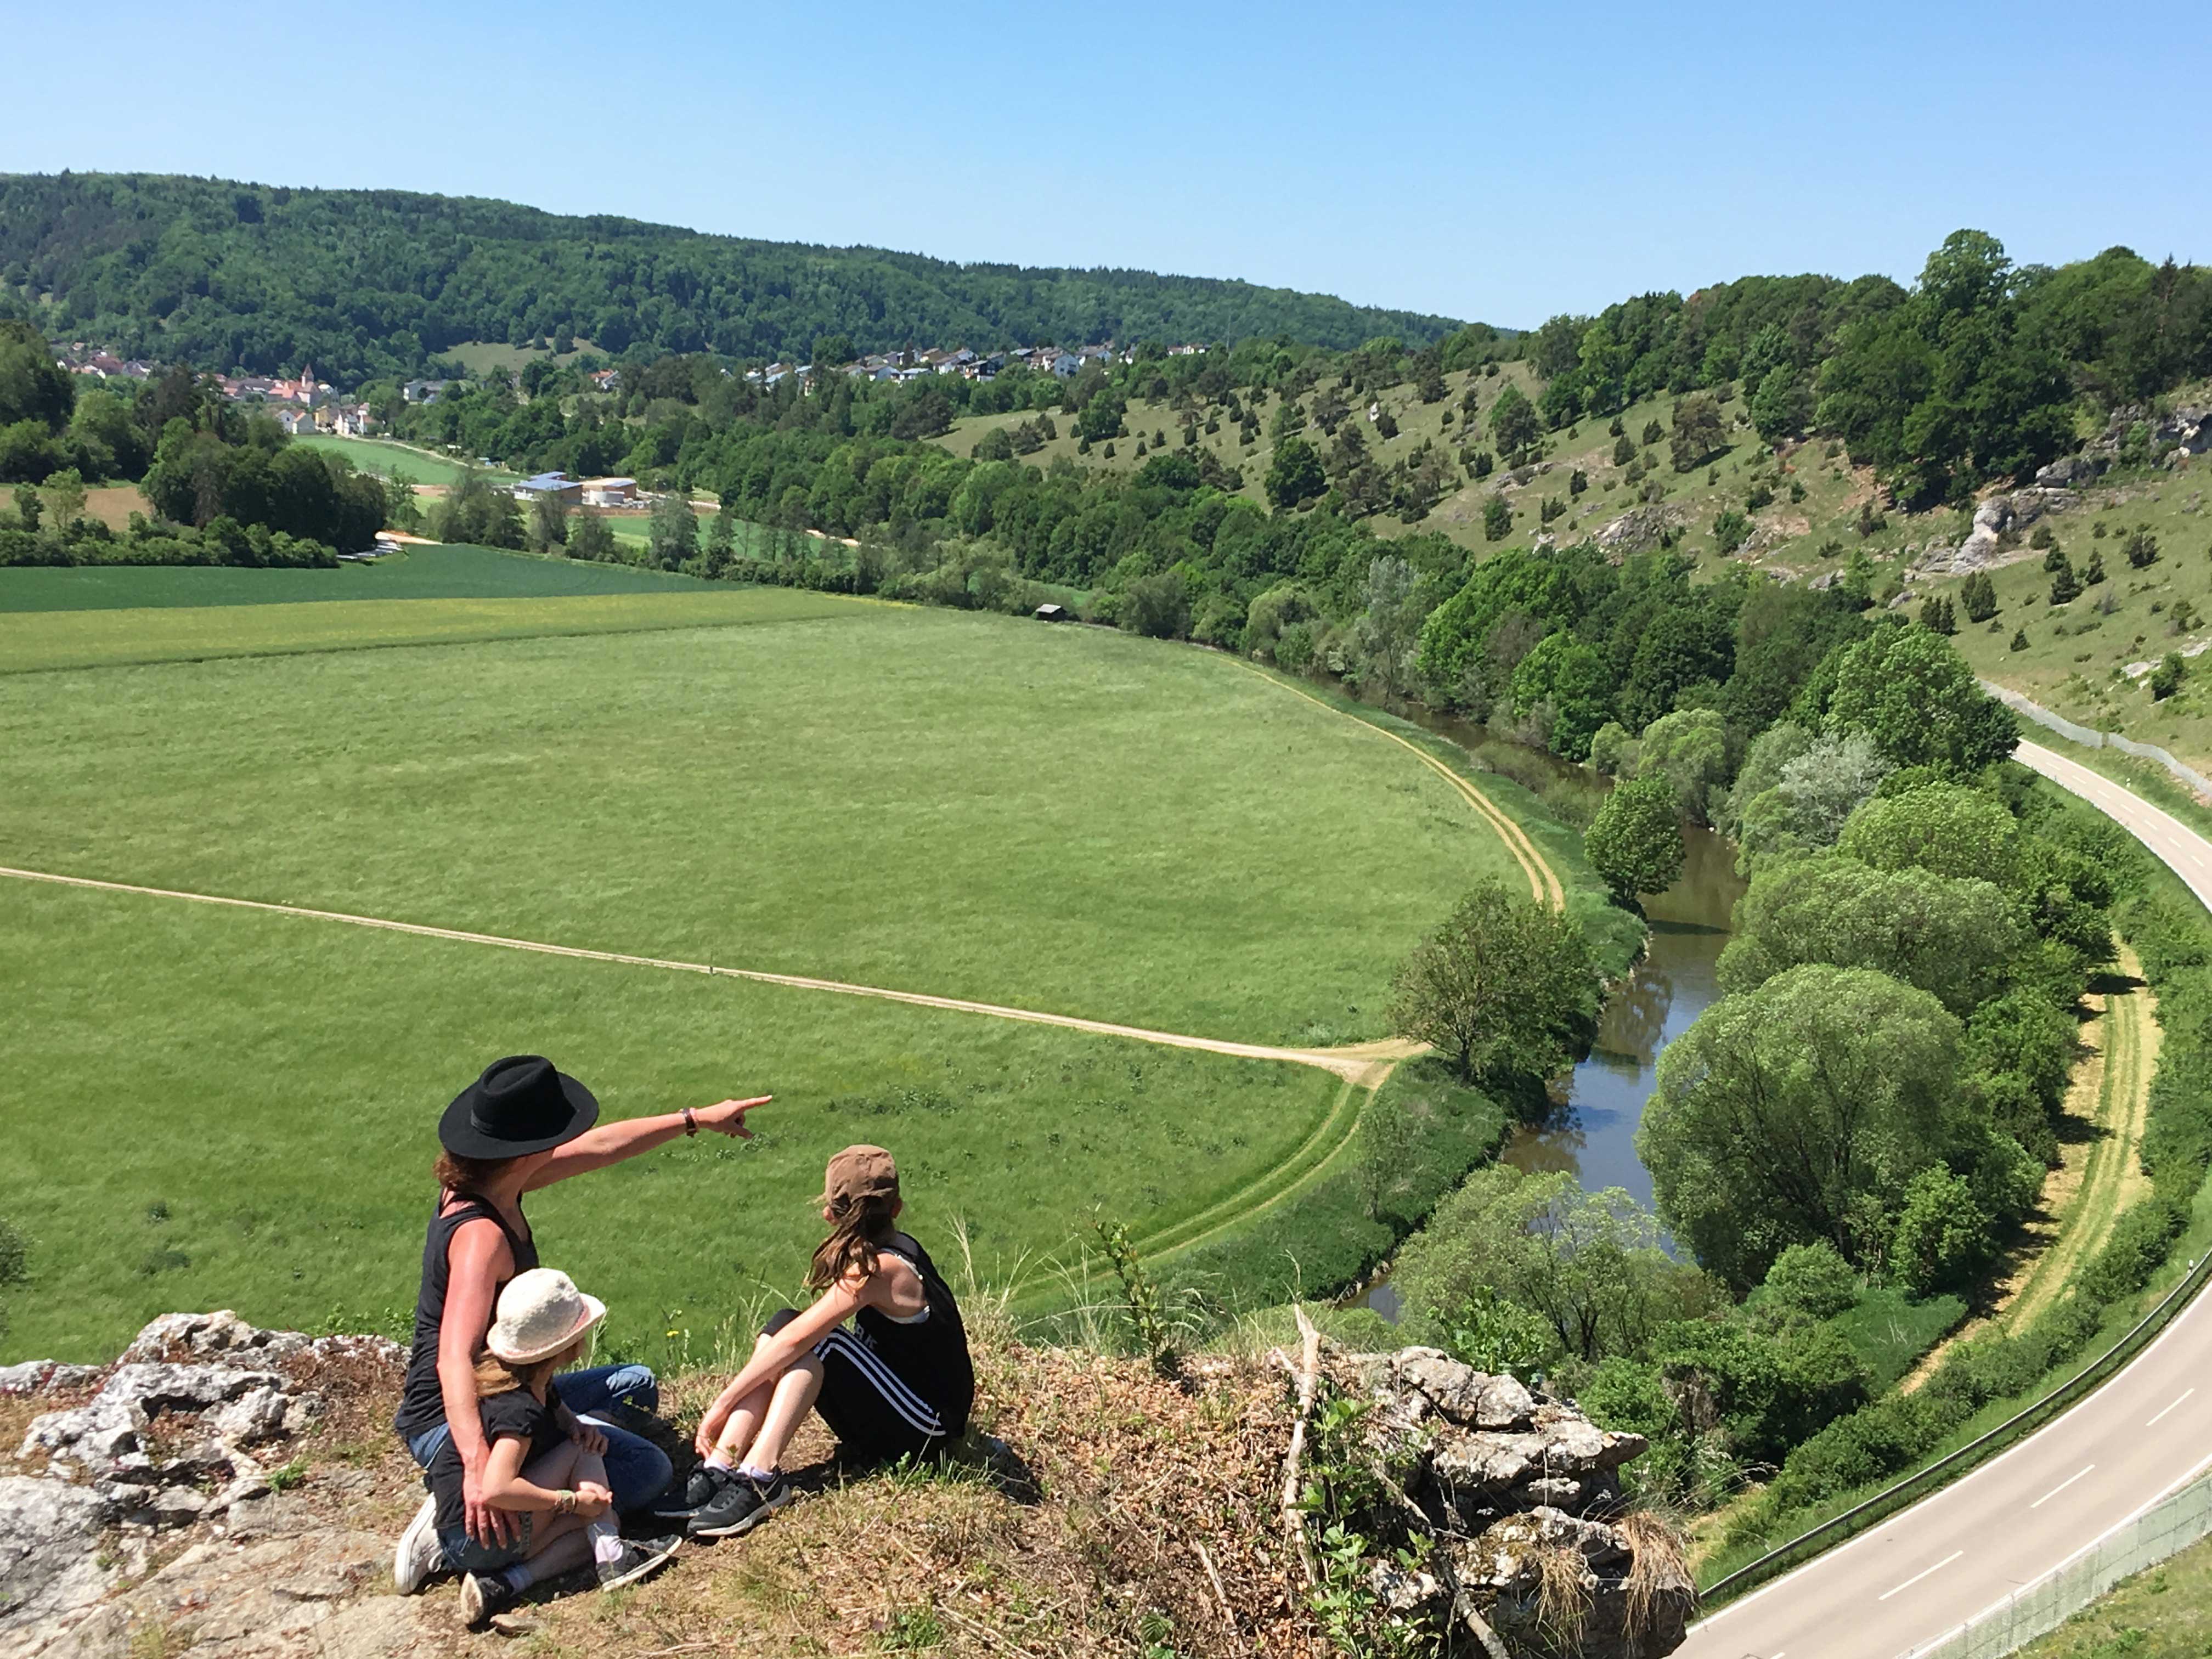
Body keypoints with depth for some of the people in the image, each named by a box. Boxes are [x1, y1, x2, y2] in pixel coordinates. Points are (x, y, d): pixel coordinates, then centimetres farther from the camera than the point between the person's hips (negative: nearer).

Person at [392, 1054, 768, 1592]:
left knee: (636, 1386, 28)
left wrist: (695, 1119, 18)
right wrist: (477, 1465, -54)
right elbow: (455, 1358, -41)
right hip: (456, 1422, -10)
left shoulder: (485, 1184, -1)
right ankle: (462, 1522, -17)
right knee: (648, 1467, -19)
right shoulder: (481, 1235, -30)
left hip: (499, 1396, 10)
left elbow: (600, 1146, 12)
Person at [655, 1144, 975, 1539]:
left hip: (928, 1427, -8)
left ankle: (760, 1480, -27)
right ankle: (718, 1471, -17)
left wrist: (723, 1403, -20)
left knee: (818, 1342, -24)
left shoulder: (880, 1269, -21)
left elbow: (798, 1339, -25)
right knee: (782, 1326, -8)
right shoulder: (898, 1249, 6)